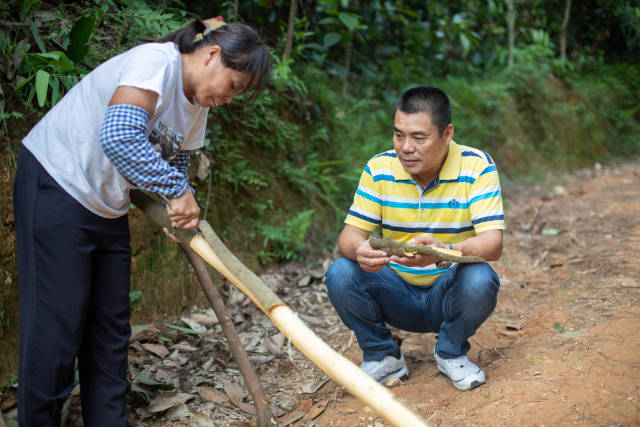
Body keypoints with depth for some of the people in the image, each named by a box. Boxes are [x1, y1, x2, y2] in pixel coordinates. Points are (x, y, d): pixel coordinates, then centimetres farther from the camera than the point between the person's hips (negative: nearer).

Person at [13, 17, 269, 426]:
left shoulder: (197, 108, 8)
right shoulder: (156, 61, -21)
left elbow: (176, 165, 13)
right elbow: (120, 136, -34)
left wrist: (184, 210, -8)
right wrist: (178, 190, -26)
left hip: (108, 207, 9)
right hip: (57, 186, -9)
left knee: (112, 328, 10)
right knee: (56, 324, -6)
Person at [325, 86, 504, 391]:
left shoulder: (477, 166, -14)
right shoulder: (379, 168, -7)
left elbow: (492, 243, -22)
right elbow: (350, 233, -8)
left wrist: (445, 252, -44)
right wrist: (359, 250, -35)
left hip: (449, 294, -1)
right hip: (396, 294, 2)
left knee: (479, 279, -34)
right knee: (339, 274, -24)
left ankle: (451, 353, -1)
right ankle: (382, 355, 2)